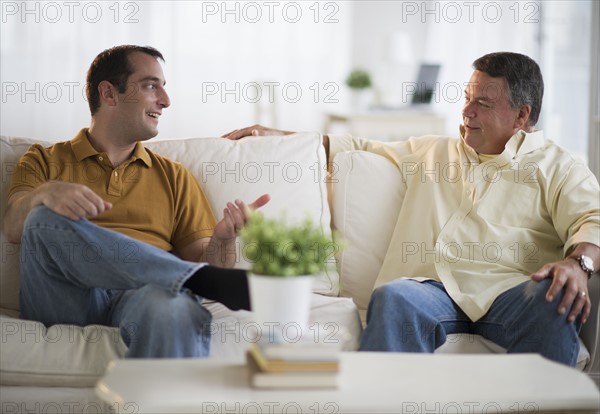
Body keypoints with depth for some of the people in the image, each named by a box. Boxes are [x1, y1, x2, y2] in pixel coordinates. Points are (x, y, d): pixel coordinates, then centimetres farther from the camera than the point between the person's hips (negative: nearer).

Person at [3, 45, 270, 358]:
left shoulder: (173, 176, 27)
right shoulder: (45, 161, 20)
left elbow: (203, 261, 18)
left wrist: (223, 239, -5)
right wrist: (46, 194, -22)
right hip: (66, 299, 1)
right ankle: (203, 280, -32)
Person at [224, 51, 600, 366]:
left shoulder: (555, 167, 17)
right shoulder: (430, 152, 32)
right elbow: (360, 148, 39)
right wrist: (279, 137, 32)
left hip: (509, 291, -2)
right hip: (434, 287, 3)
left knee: (558, 302, -37)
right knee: (394, 297, -34)